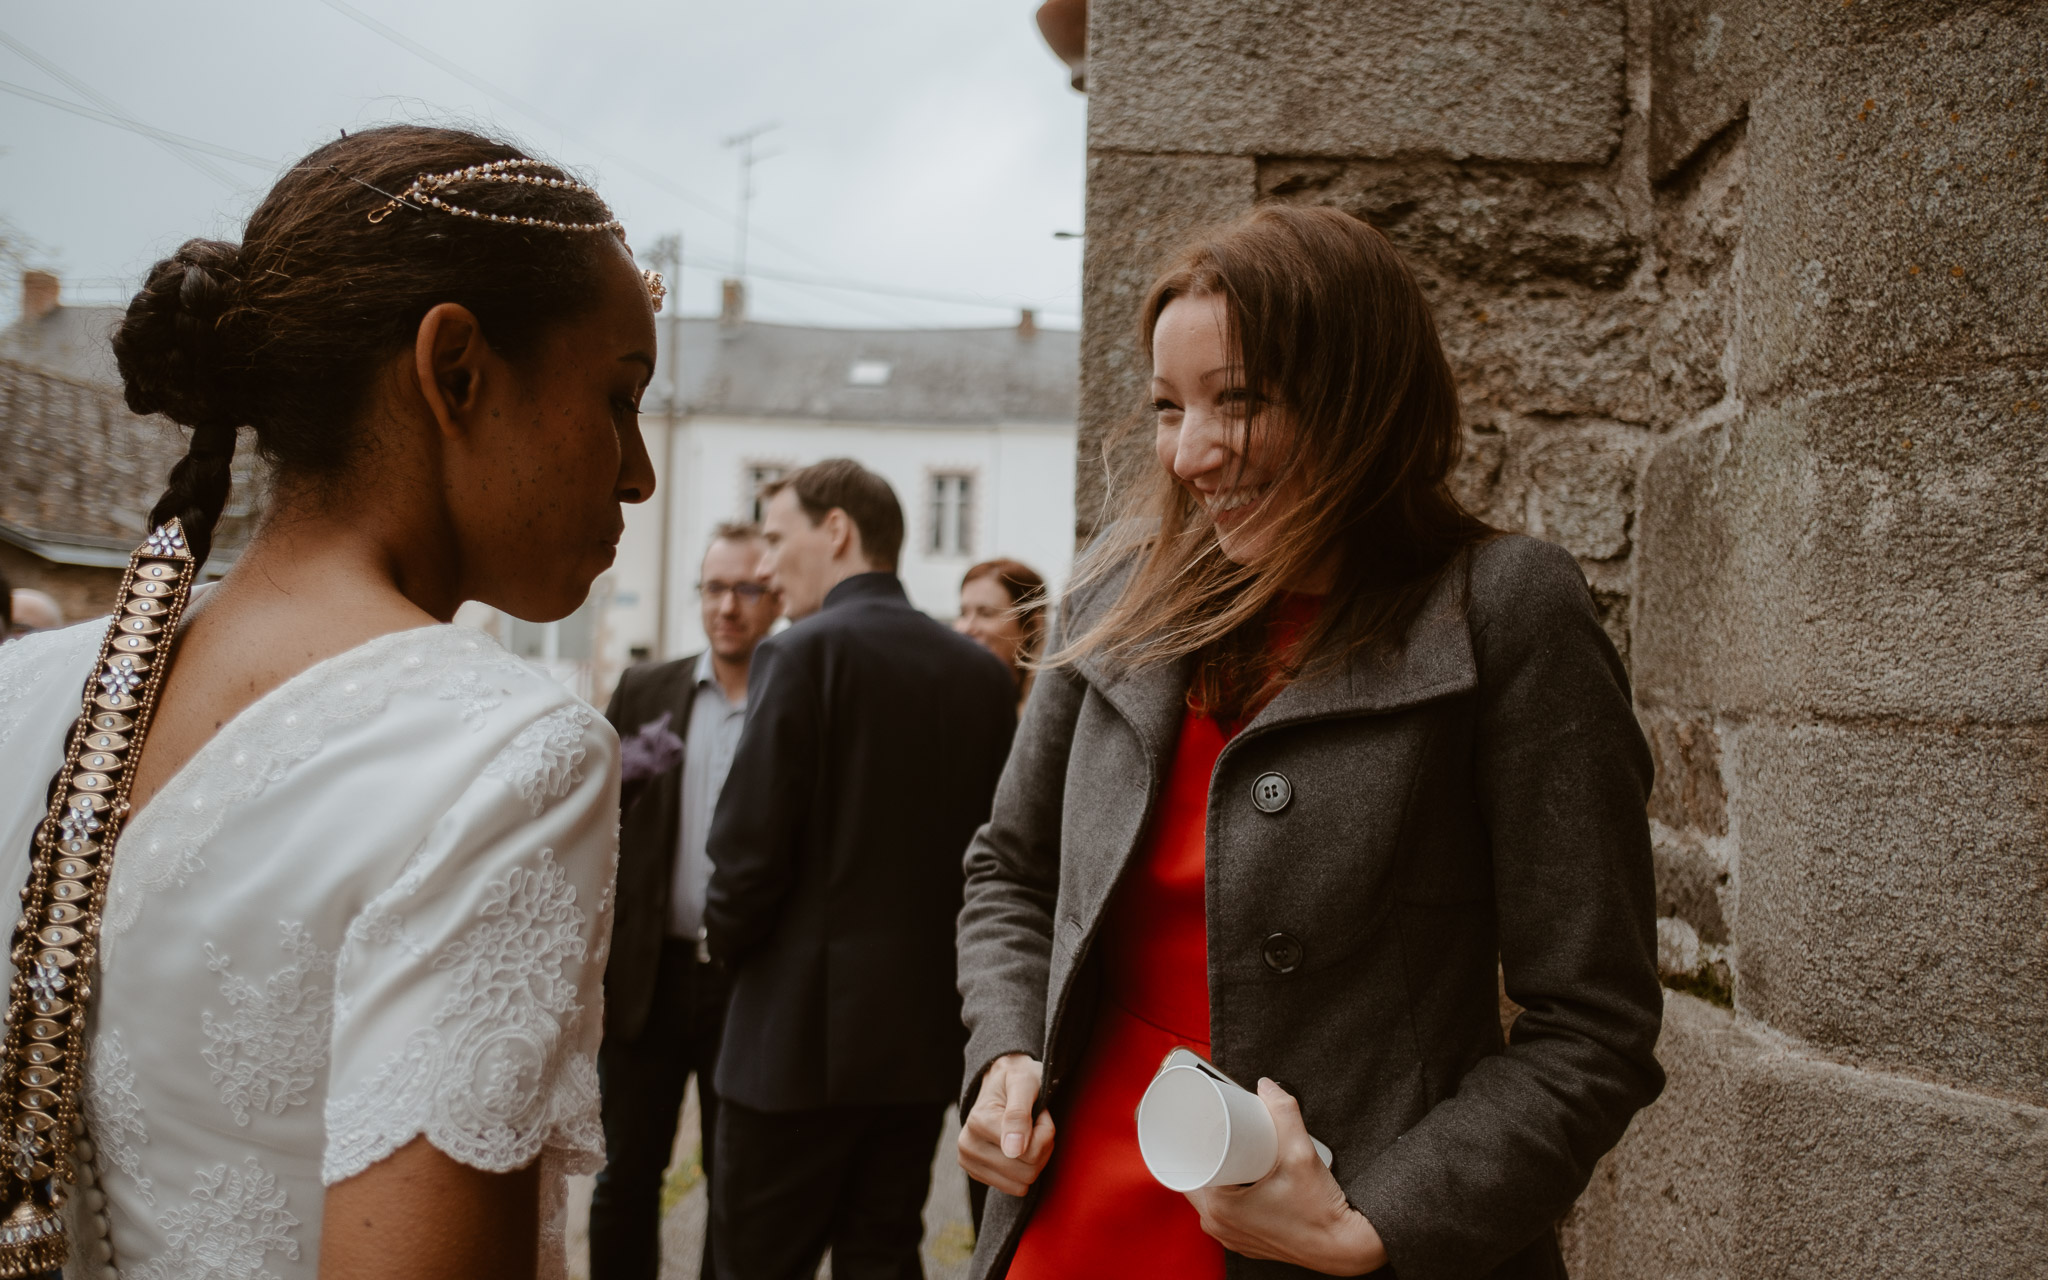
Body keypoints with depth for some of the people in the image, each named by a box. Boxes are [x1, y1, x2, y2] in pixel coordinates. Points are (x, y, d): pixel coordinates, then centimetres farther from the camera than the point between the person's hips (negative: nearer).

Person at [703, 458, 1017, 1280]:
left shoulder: (804, 653, -11)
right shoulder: (983, 673, 5)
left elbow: (750, 844, -14)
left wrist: (727, 942, 4)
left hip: (801, 1032, -6)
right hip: (928, 1031, 6)